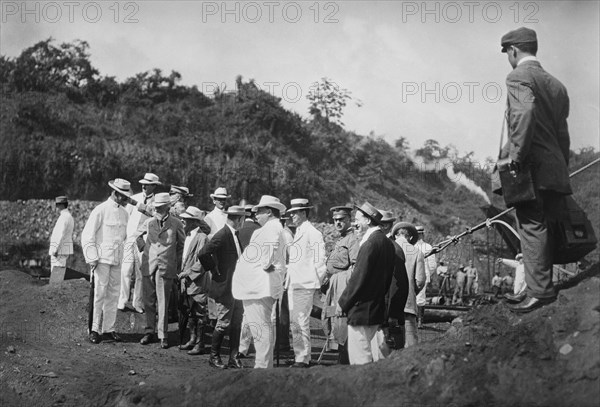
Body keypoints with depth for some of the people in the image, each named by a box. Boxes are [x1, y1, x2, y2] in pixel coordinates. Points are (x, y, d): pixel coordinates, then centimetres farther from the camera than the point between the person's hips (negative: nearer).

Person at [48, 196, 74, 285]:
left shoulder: (64, 217, -16)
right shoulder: (68, 216, 17)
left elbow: (61, 234, -24)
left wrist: (55, 249, -24)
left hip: (60, 250, -10)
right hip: (64, 250, 10)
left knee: (55, 277, -8)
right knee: (58, 277, 12)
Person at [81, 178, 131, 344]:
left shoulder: (124, 214, 11)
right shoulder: (101, 210, -7)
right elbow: (87, 235, -8)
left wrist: (120, 256, 13)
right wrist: (92, 258, -12)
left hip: (117, 260, 6)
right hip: (102, 258, -6)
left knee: (113, 294, 6)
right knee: (99, 294, -6)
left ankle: (109, 328, 12)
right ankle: (94, 329, -1)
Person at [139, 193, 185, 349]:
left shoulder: (176, 224, 1)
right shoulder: (148, 223, 7)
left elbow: (182, 245, 11)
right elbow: (138, 236, 28)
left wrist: (178, 265, 10)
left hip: (166, 267, -3)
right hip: (148, 266, 3)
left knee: (163, 303, -3)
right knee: (148, 301, 6)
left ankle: (163, 335, 4)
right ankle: (149, 331, 17)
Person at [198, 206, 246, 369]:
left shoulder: (235, 234, 12)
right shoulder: (222, 236, -16)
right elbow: (203, 254, -25)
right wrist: (215, 272, -15)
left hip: (237, 287, 8)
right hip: (224, 287, -8)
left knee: (237, 324, 10)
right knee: (224, 324, -1)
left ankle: (234, 358, 16)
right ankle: (214, 357, 13)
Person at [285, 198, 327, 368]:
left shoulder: (312, 233, -10)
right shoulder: (298, 232, 18)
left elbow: (320, 259, -13)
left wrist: (317, 281, -12)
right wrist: (289, 278, 17)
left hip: (305, 284, -9)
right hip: (294, 283, 9)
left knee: (302, 322, -8)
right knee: (294, 322, 11)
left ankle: (303, 359, -4)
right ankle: (300, 355, 18)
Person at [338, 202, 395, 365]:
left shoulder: (370, 243, -18)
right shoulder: (387, 242, 11)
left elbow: (358, 278, -18)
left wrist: (343, 303, -9)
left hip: (362, 309, -9)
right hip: (377, 308, 10)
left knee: (359, 358, -4)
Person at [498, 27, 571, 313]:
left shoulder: (519, 77, -4)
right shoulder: (556, 84, 21)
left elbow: (525, 111, -23)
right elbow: (562, 133, 20)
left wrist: (516, 155, -23)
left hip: (531, 166, -8)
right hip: (555, 169, 8)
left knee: (531, 226, -9)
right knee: (545, 228, 11)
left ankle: (540, 292, -13)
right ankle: (545, 287, 14)